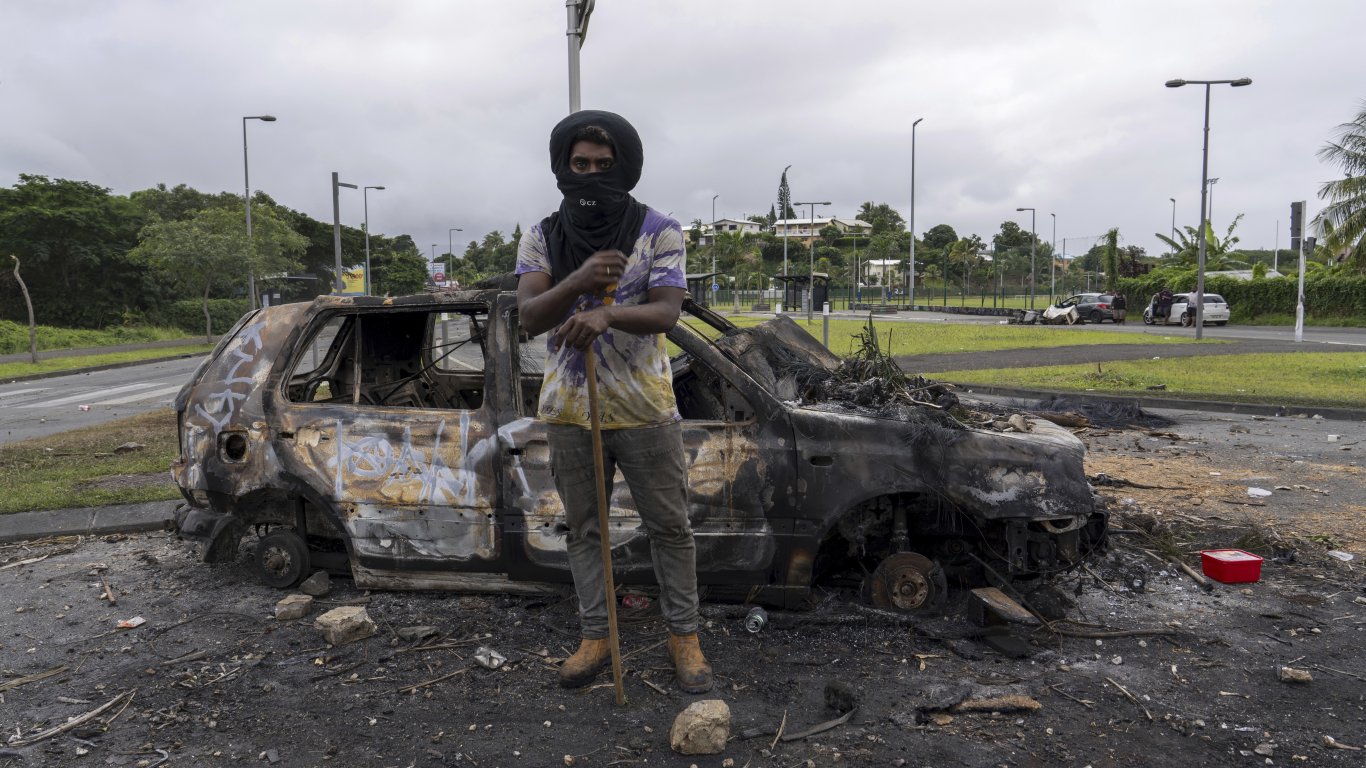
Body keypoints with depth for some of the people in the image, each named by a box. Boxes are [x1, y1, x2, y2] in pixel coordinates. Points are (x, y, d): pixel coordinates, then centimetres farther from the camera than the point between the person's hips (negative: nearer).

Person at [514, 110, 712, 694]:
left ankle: (683, 635, 21)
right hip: (568, 410, 3)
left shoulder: (659, 231, -3)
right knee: (583, 530, 12)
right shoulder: (541, 238, 3)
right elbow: (529, 316, -8)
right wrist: (577, 283, -28)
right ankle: (594, 636, 26)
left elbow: (667, 311, -13)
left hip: (645, 409, -2)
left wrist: (607, 314, -33)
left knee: (670, 526, 5)